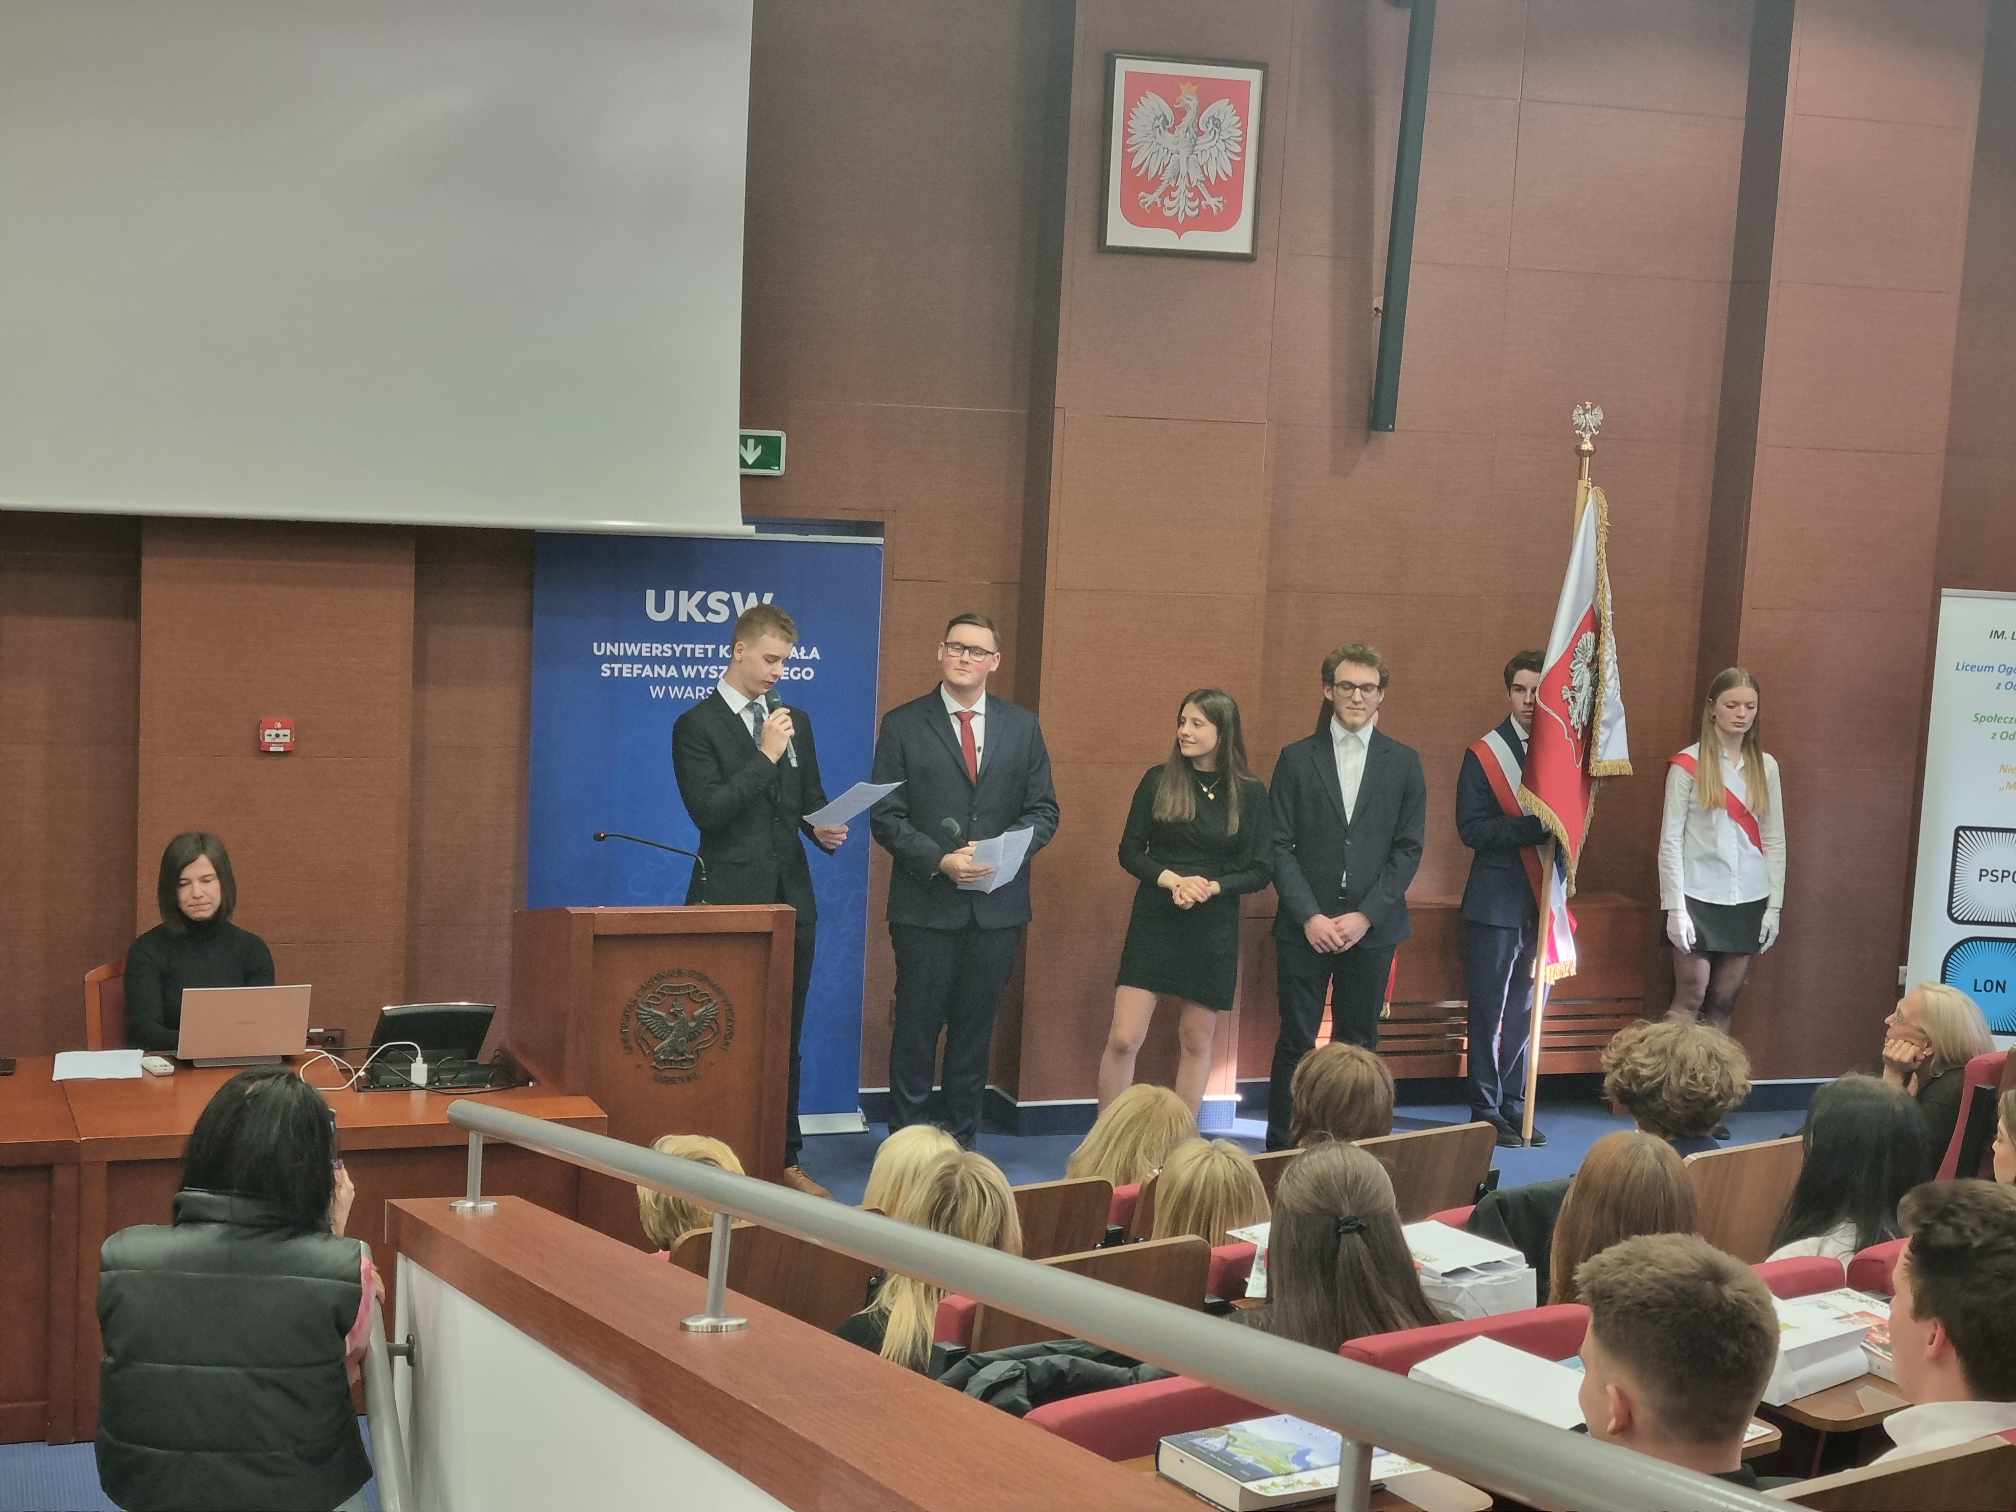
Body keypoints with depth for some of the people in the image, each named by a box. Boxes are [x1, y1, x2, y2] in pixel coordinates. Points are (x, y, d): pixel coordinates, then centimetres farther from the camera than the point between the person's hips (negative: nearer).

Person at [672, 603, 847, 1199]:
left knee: (786, 1037, 10)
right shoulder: (697, 726, -5)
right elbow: (707, 811, -15)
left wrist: (823, 827, -3)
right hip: (731, 899, -5)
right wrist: (766, 756, -16)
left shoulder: (795, 720, 13)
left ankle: (786, 1160, 17)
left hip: (791, 898, 6)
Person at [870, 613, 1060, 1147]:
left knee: (975, 1027, 9)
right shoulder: (903, 724, 0)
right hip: (926, 903, -2)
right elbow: (886, 816, -3)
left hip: (997, 903, 3)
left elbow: (1043, 811, 7)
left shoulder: (1022, 726, 8)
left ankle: (961, 1140, 19)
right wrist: (939, 861, -17)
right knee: (916, 1027, 3)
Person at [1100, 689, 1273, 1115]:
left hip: (1213, 930, 0)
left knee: (1196, 1041, 8)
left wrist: (1212, 887, -16)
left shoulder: (1249, 794, 0)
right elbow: (1130, 851, 2)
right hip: (1153, 923, 0)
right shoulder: (1158, 781, 1)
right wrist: (1172, 880, -15)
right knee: (1123, 1039, -6)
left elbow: (1260, 871, 1)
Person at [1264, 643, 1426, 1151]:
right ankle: (1280, 1148, 8)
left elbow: (1408, 849, 2)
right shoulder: (1297, 759, 4)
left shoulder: (1403, 763, 6)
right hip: (1305, 927, -1)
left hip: (1372, 927, 1)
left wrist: (1365, 916, -8)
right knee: (1296, 1041, 1)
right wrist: (1309, 916, -11)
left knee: (1359, 1042, 6)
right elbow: (1280, 846, 0)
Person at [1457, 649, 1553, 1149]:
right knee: (1489, 1010, 0)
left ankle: (1515, 1107, 19)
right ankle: (1486, 1111, 8)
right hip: (1497, 902, -4)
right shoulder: (1484, 754, -4)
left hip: (1543, 900, 4)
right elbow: (1471, 828, -11)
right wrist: (1533, 827, -21)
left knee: (1527, 1010, 11)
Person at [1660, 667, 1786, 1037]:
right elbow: (1670, 840, -5)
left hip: (1748, 901, 3)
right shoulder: (1689, 764, -3)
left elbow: (1774, 841, 10)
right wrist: (1675, 907, -10)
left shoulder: (1766, 766, 8)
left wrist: (1774, 906, 4)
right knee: (1691, 996, -4)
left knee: (1724, 1000, 5)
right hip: (1698, 897, -3)